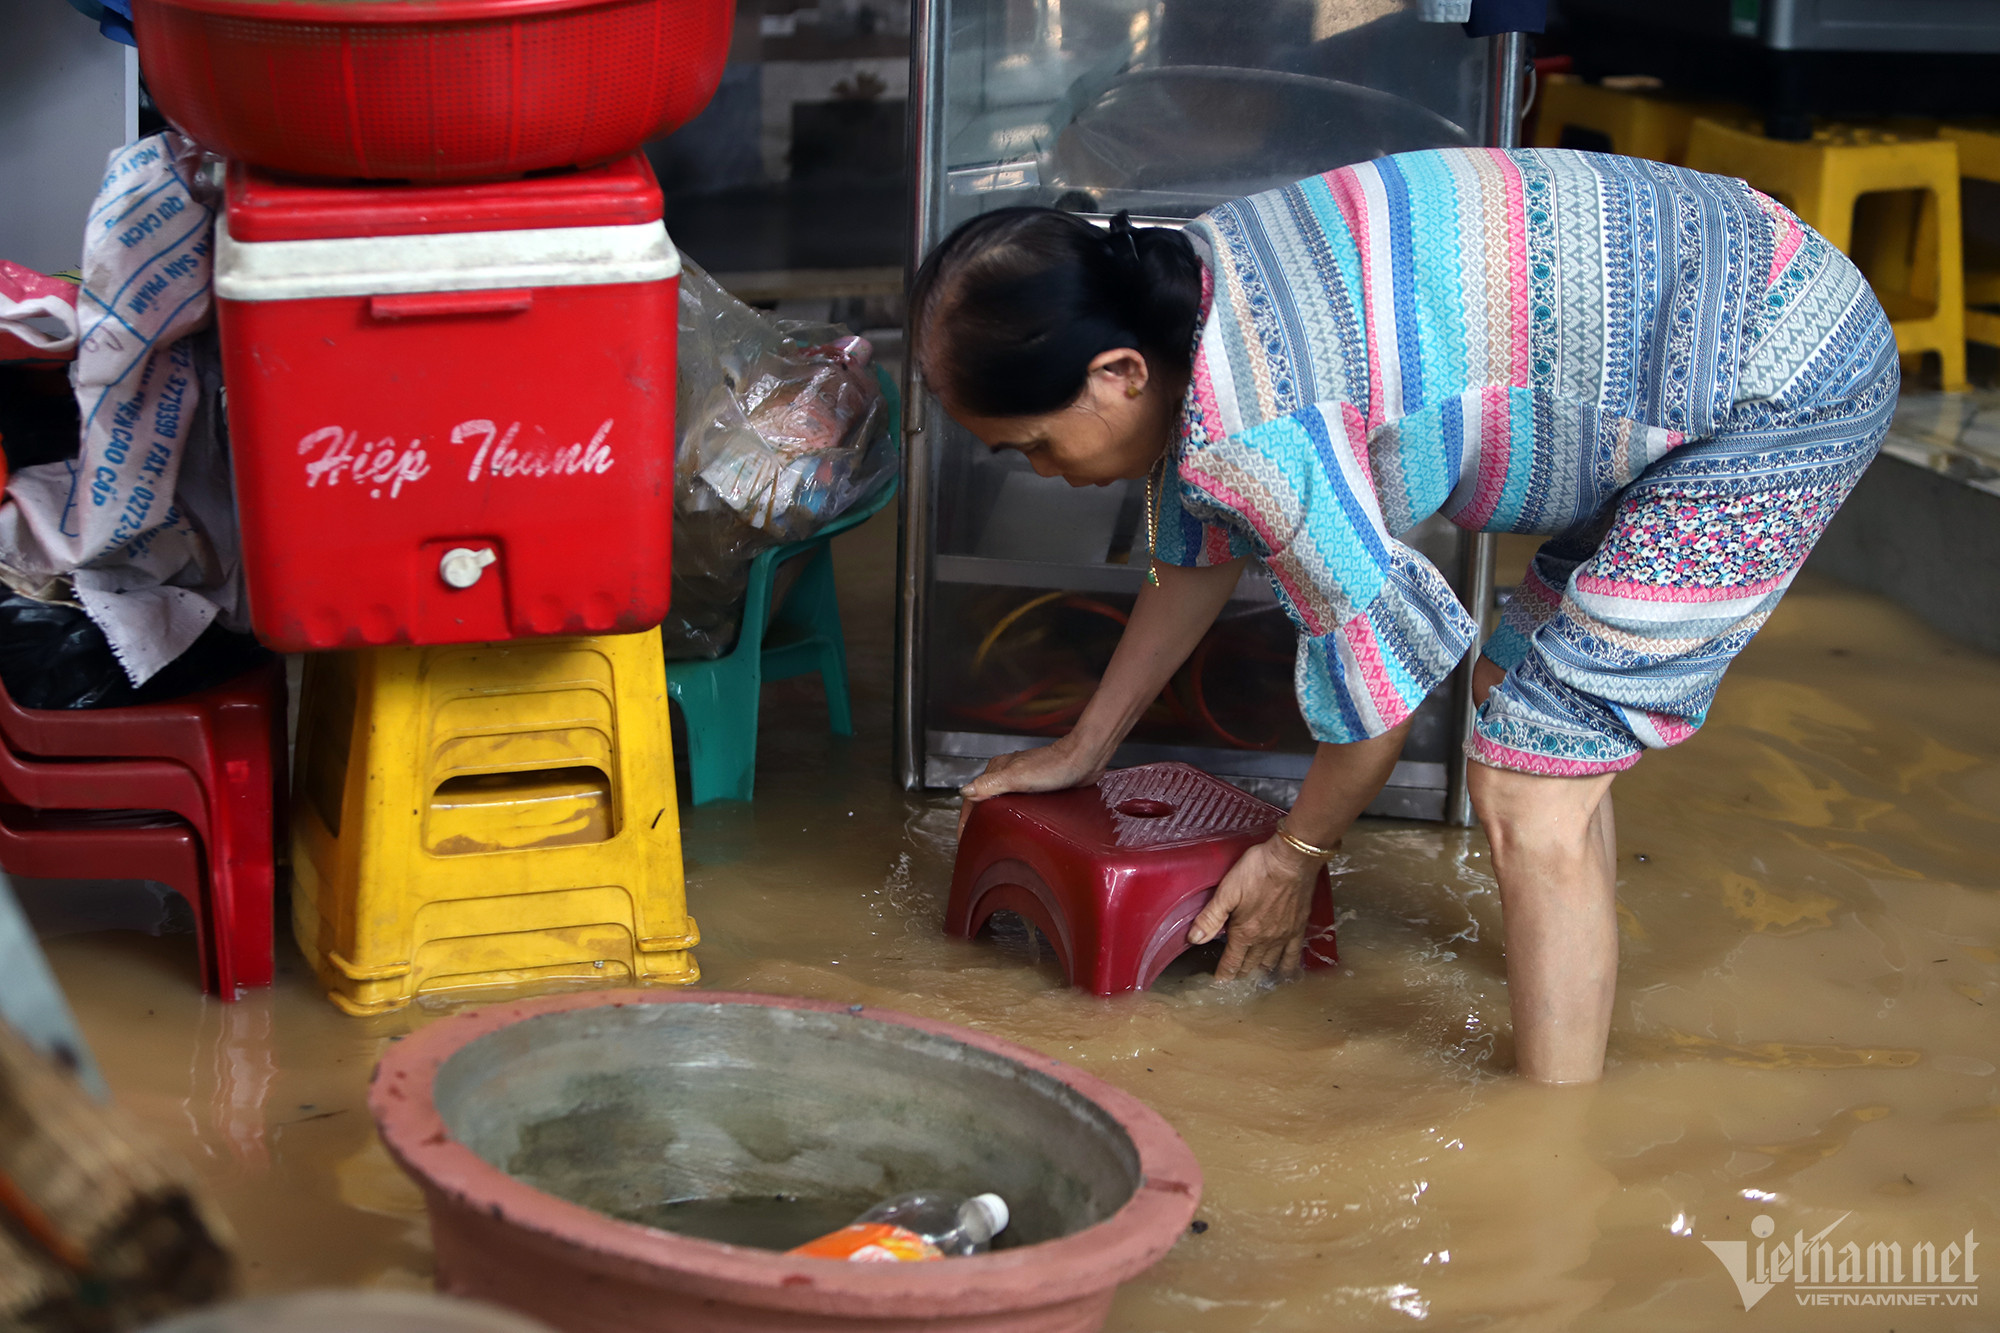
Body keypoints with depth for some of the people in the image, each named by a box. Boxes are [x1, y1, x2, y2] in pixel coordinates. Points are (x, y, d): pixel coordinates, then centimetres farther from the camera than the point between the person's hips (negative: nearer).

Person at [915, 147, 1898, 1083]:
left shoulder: (1260, 438, -27)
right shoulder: (1174, 293, 3)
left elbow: (1385, 658, -13)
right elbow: (1196, 551, 18)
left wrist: (1295, 854, 5)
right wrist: (1082, 751, 26)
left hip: (1779, 389, -10)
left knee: (1529, 792, -9)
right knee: (1521, 697, 20)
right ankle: (1584, 1002, 33)